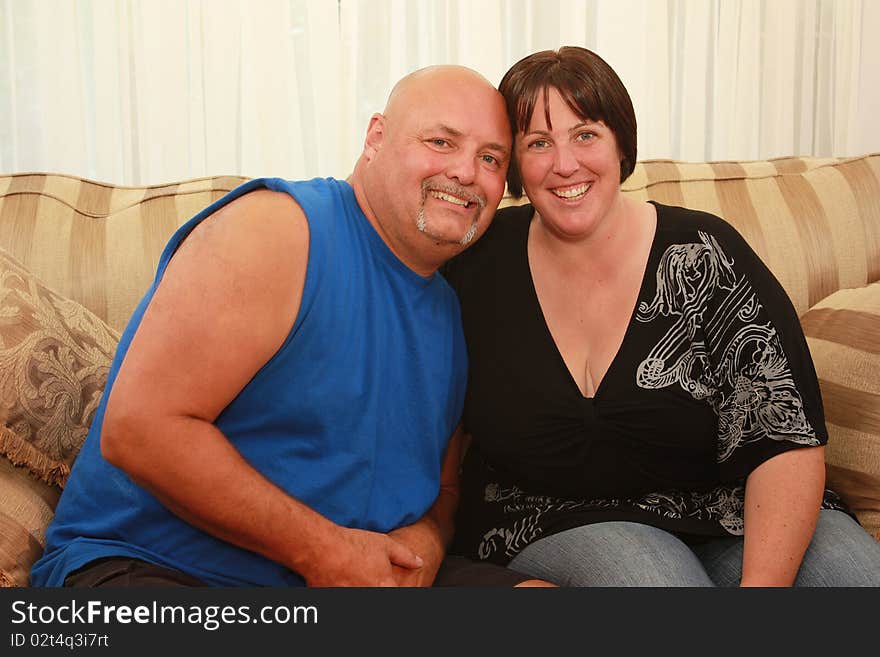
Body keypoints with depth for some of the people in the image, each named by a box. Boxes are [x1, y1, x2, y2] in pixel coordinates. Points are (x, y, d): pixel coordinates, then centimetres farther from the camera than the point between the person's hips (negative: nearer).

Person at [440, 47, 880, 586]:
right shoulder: (480, 263, -3)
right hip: (549, 522, 0)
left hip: (720, 510, 1)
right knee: (643, 568, -34)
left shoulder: (702, 256, -8)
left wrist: (761, 582, -26)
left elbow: (787, 439, -14)